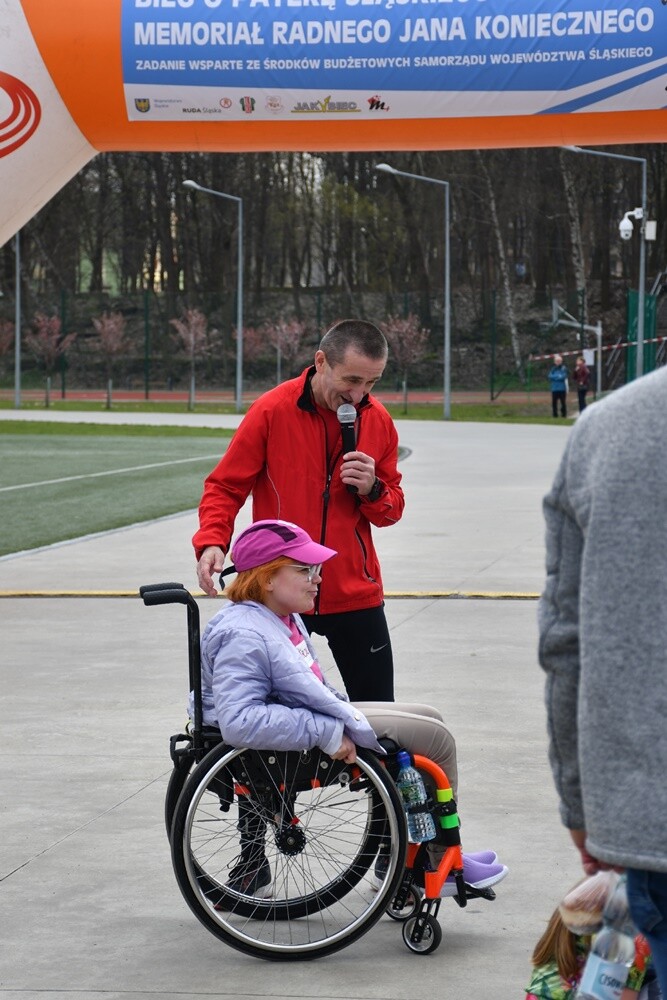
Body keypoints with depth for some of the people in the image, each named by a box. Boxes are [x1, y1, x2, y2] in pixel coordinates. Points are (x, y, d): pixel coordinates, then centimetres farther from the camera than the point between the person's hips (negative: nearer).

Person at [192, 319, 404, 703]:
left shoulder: (379, 421, 1)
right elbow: (225, 487, -3)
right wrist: (211, 542, -19)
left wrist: (372, 490, -12)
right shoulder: (272, 410, -10)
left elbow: (392, 510, 10)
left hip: (356, 595, 3)